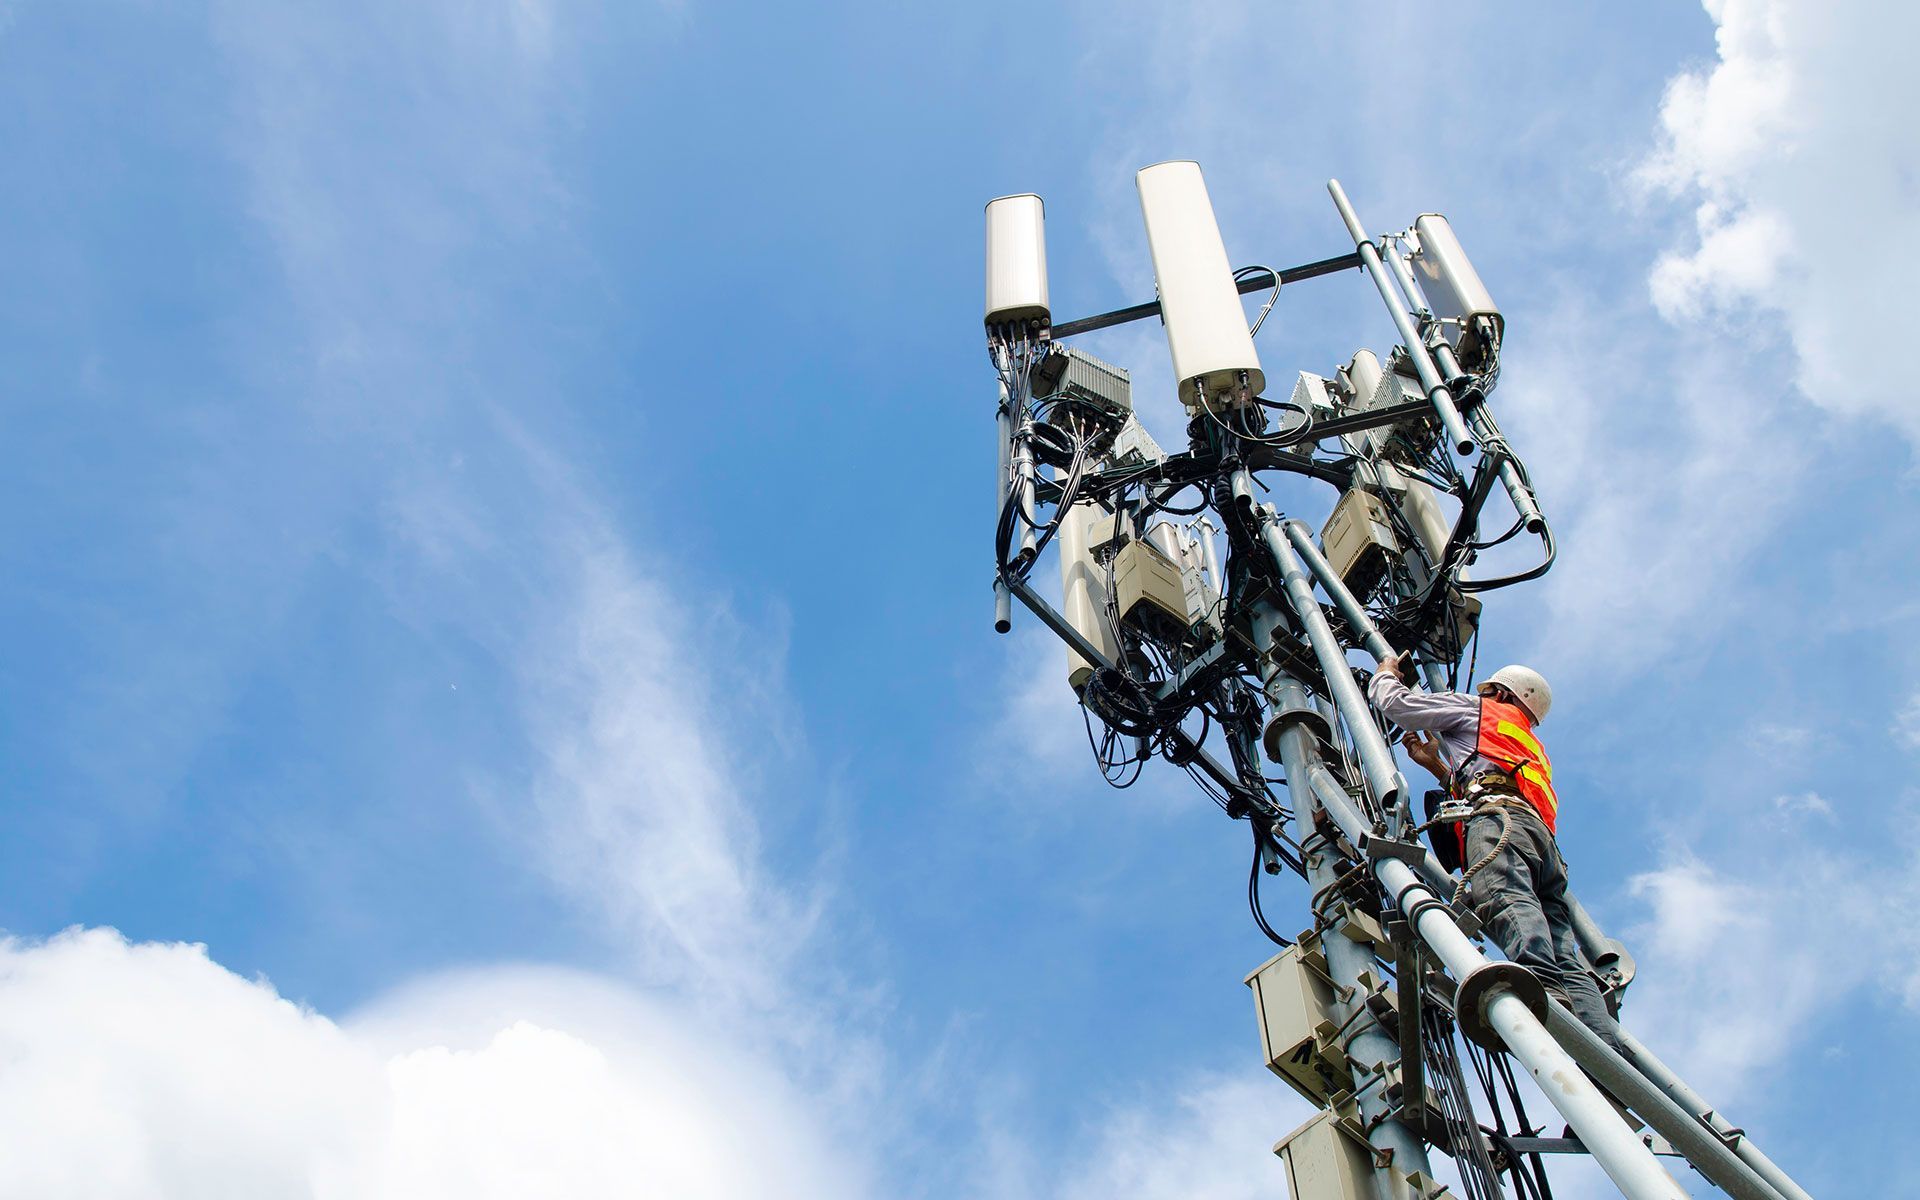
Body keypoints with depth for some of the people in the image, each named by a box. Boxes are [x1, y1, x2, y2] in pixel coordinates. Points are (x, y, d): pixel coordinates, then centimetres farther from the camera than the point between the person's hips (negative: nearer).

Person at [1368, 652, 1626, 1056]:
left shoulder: (1479, 709, 28)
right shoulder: (1533, 749, 47)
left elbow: (1396, 703, 24)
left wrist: (1386, 673, 45)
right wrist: (1437, 766, 54)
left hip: (1499, 819, -7)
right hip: (1543, 838, 7)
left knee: (1504, 897, -36)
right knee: (1567, 963, -11)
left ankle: (1540, 981, -66)